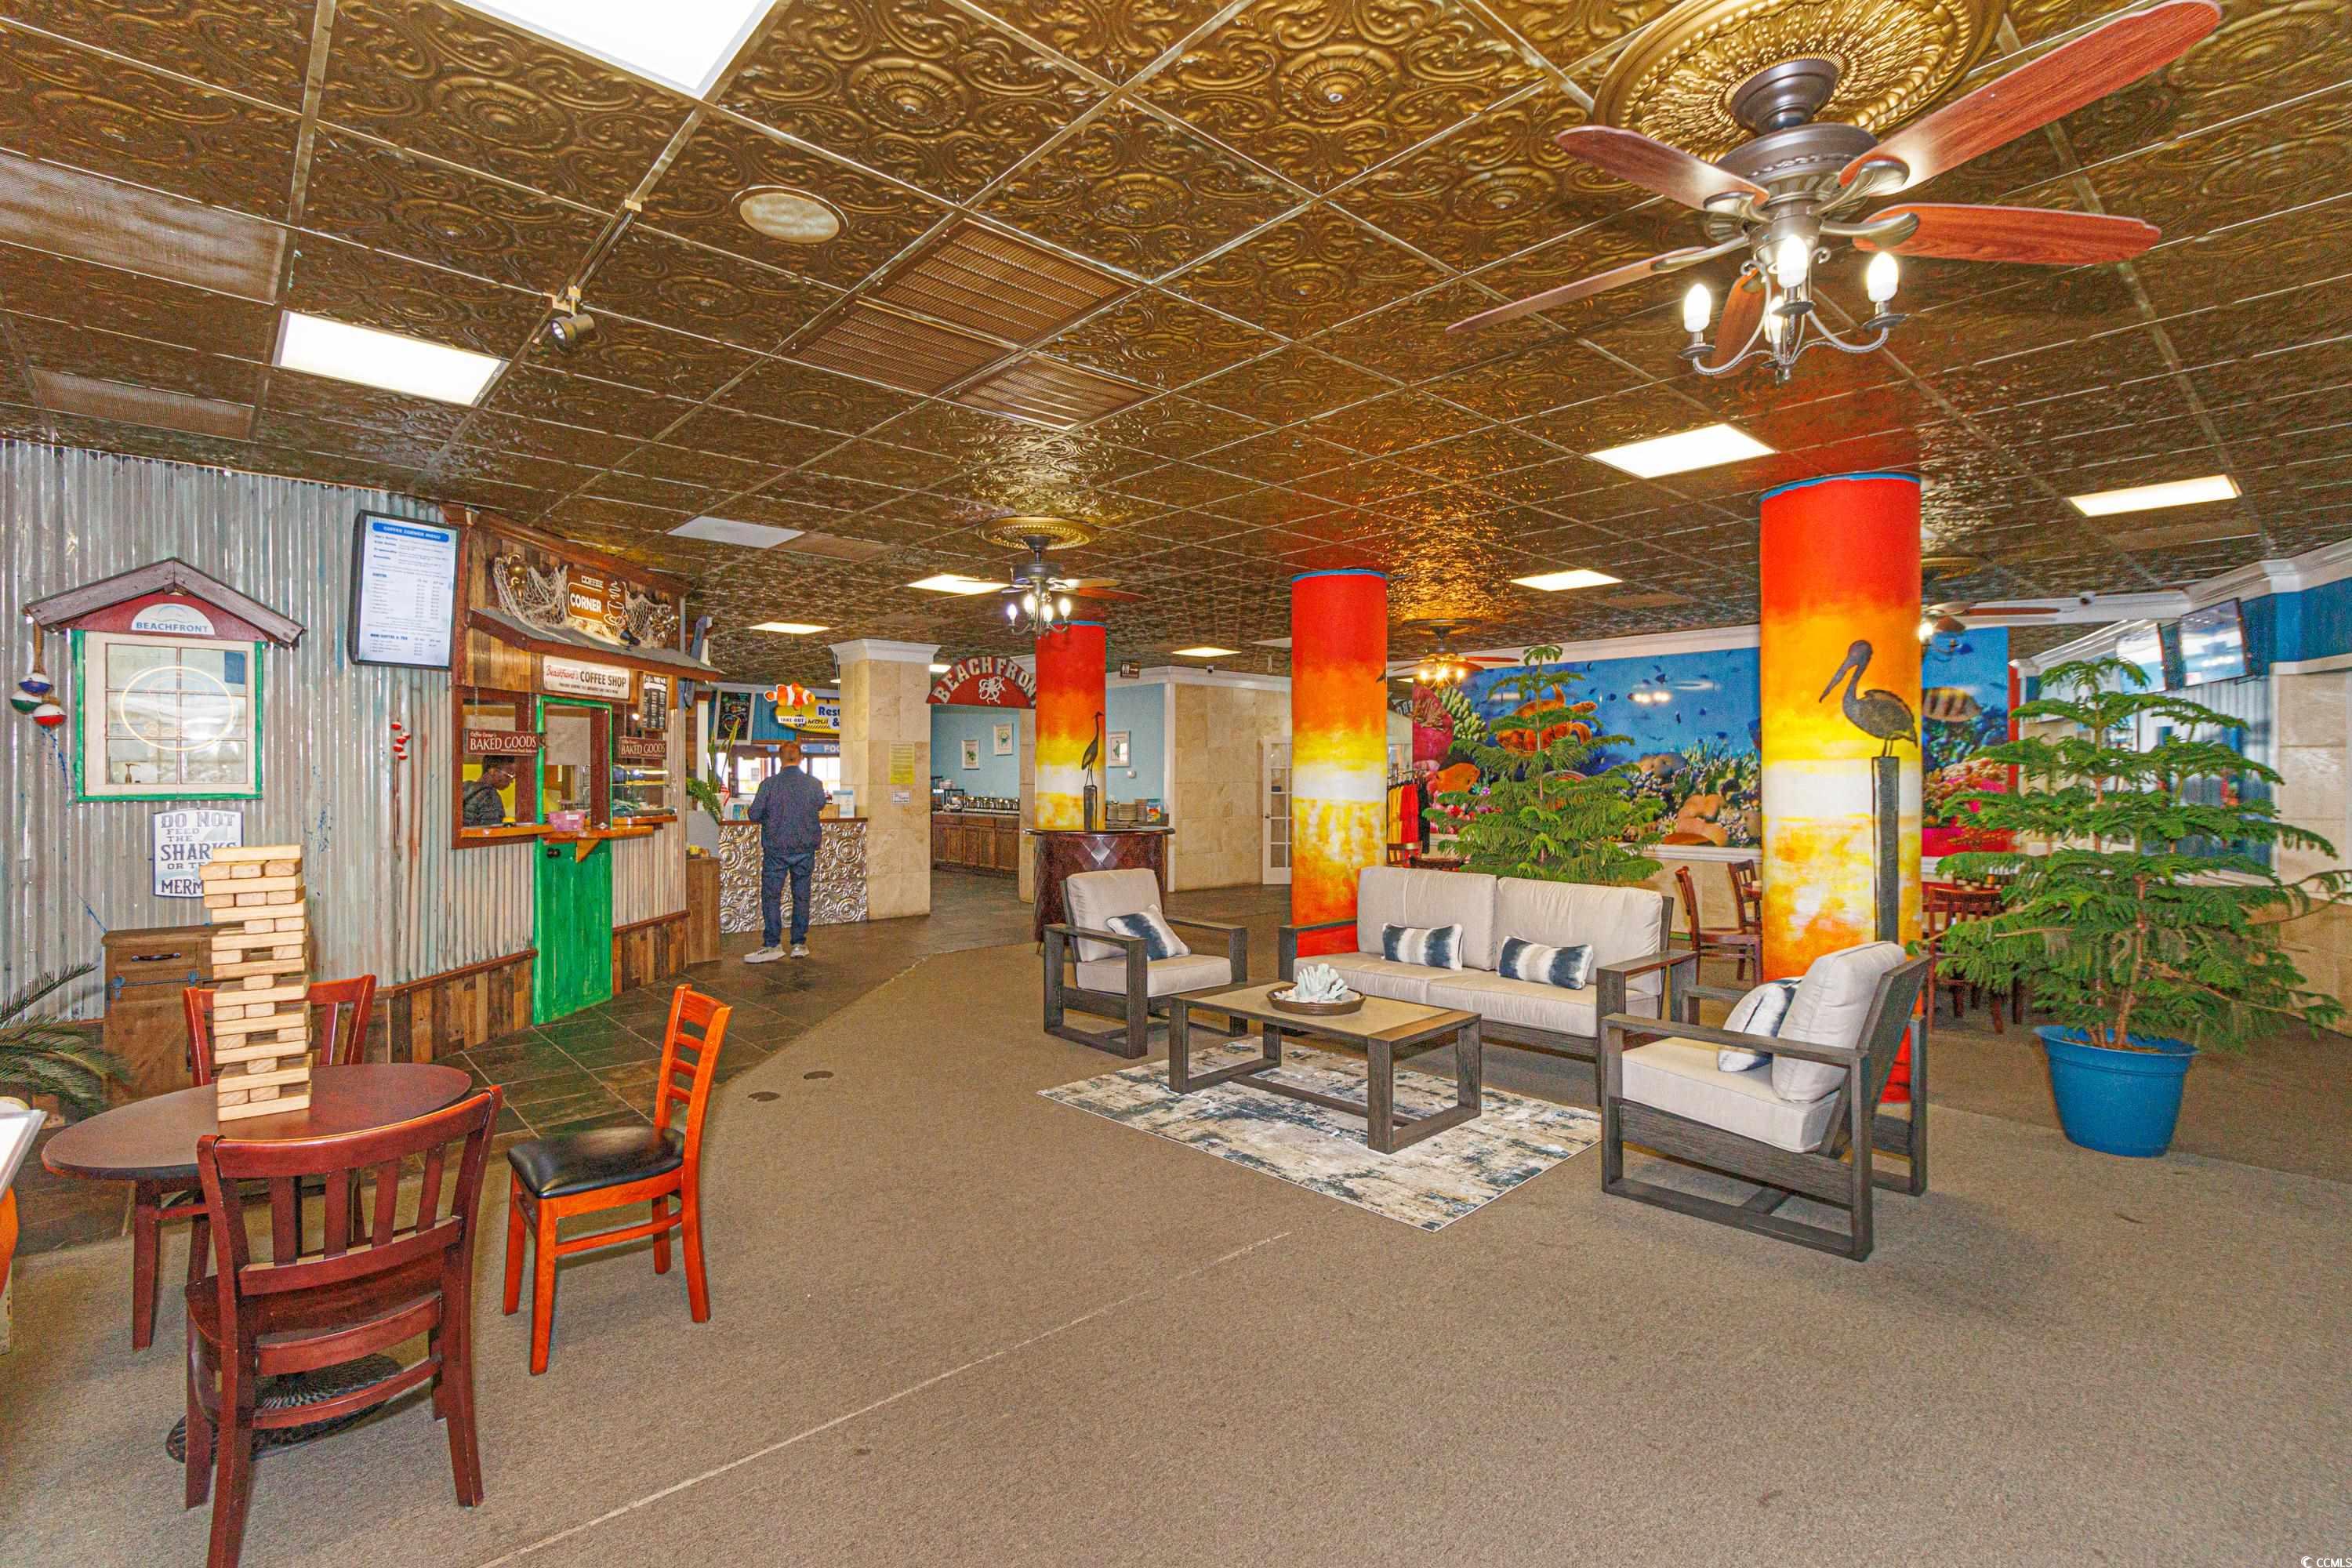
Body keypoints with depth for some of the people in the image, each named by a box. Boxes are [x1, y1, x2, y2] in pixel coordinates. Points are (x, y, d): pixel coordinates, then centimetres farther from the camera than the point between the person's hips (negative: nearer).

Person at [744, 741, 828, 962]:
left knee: (771, 896, 4)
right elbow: (821, 807, 13)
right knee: (801, 896, 10)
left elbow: (754, 814, -6)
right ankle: (800, 944, 13)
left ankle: (772, 945, 1)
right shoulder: (814, 784, -4)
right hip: (805, 849, 2)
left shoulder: (769, 784, -10)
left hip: (776, 848, -2)